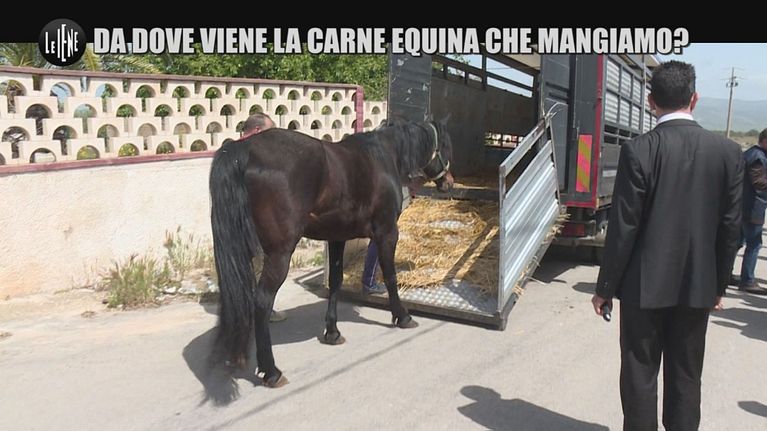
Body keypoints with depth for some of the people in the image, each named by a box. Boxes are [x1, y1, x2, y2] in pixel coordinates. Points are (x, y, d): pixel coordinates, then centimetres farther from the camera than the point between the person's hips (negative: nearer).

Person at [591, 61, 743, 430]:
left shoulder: (638, 150, -14)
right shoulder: (728, 152, -3)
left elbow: (623, 228, -13)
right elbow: (730, 228, 1)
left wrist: (605, 287, -3)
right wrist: (719, 285, 13)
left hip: (645, 286, -3)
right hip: (698, 287, 3)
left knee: (640, 375, 10)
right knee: (686, 377, 16)